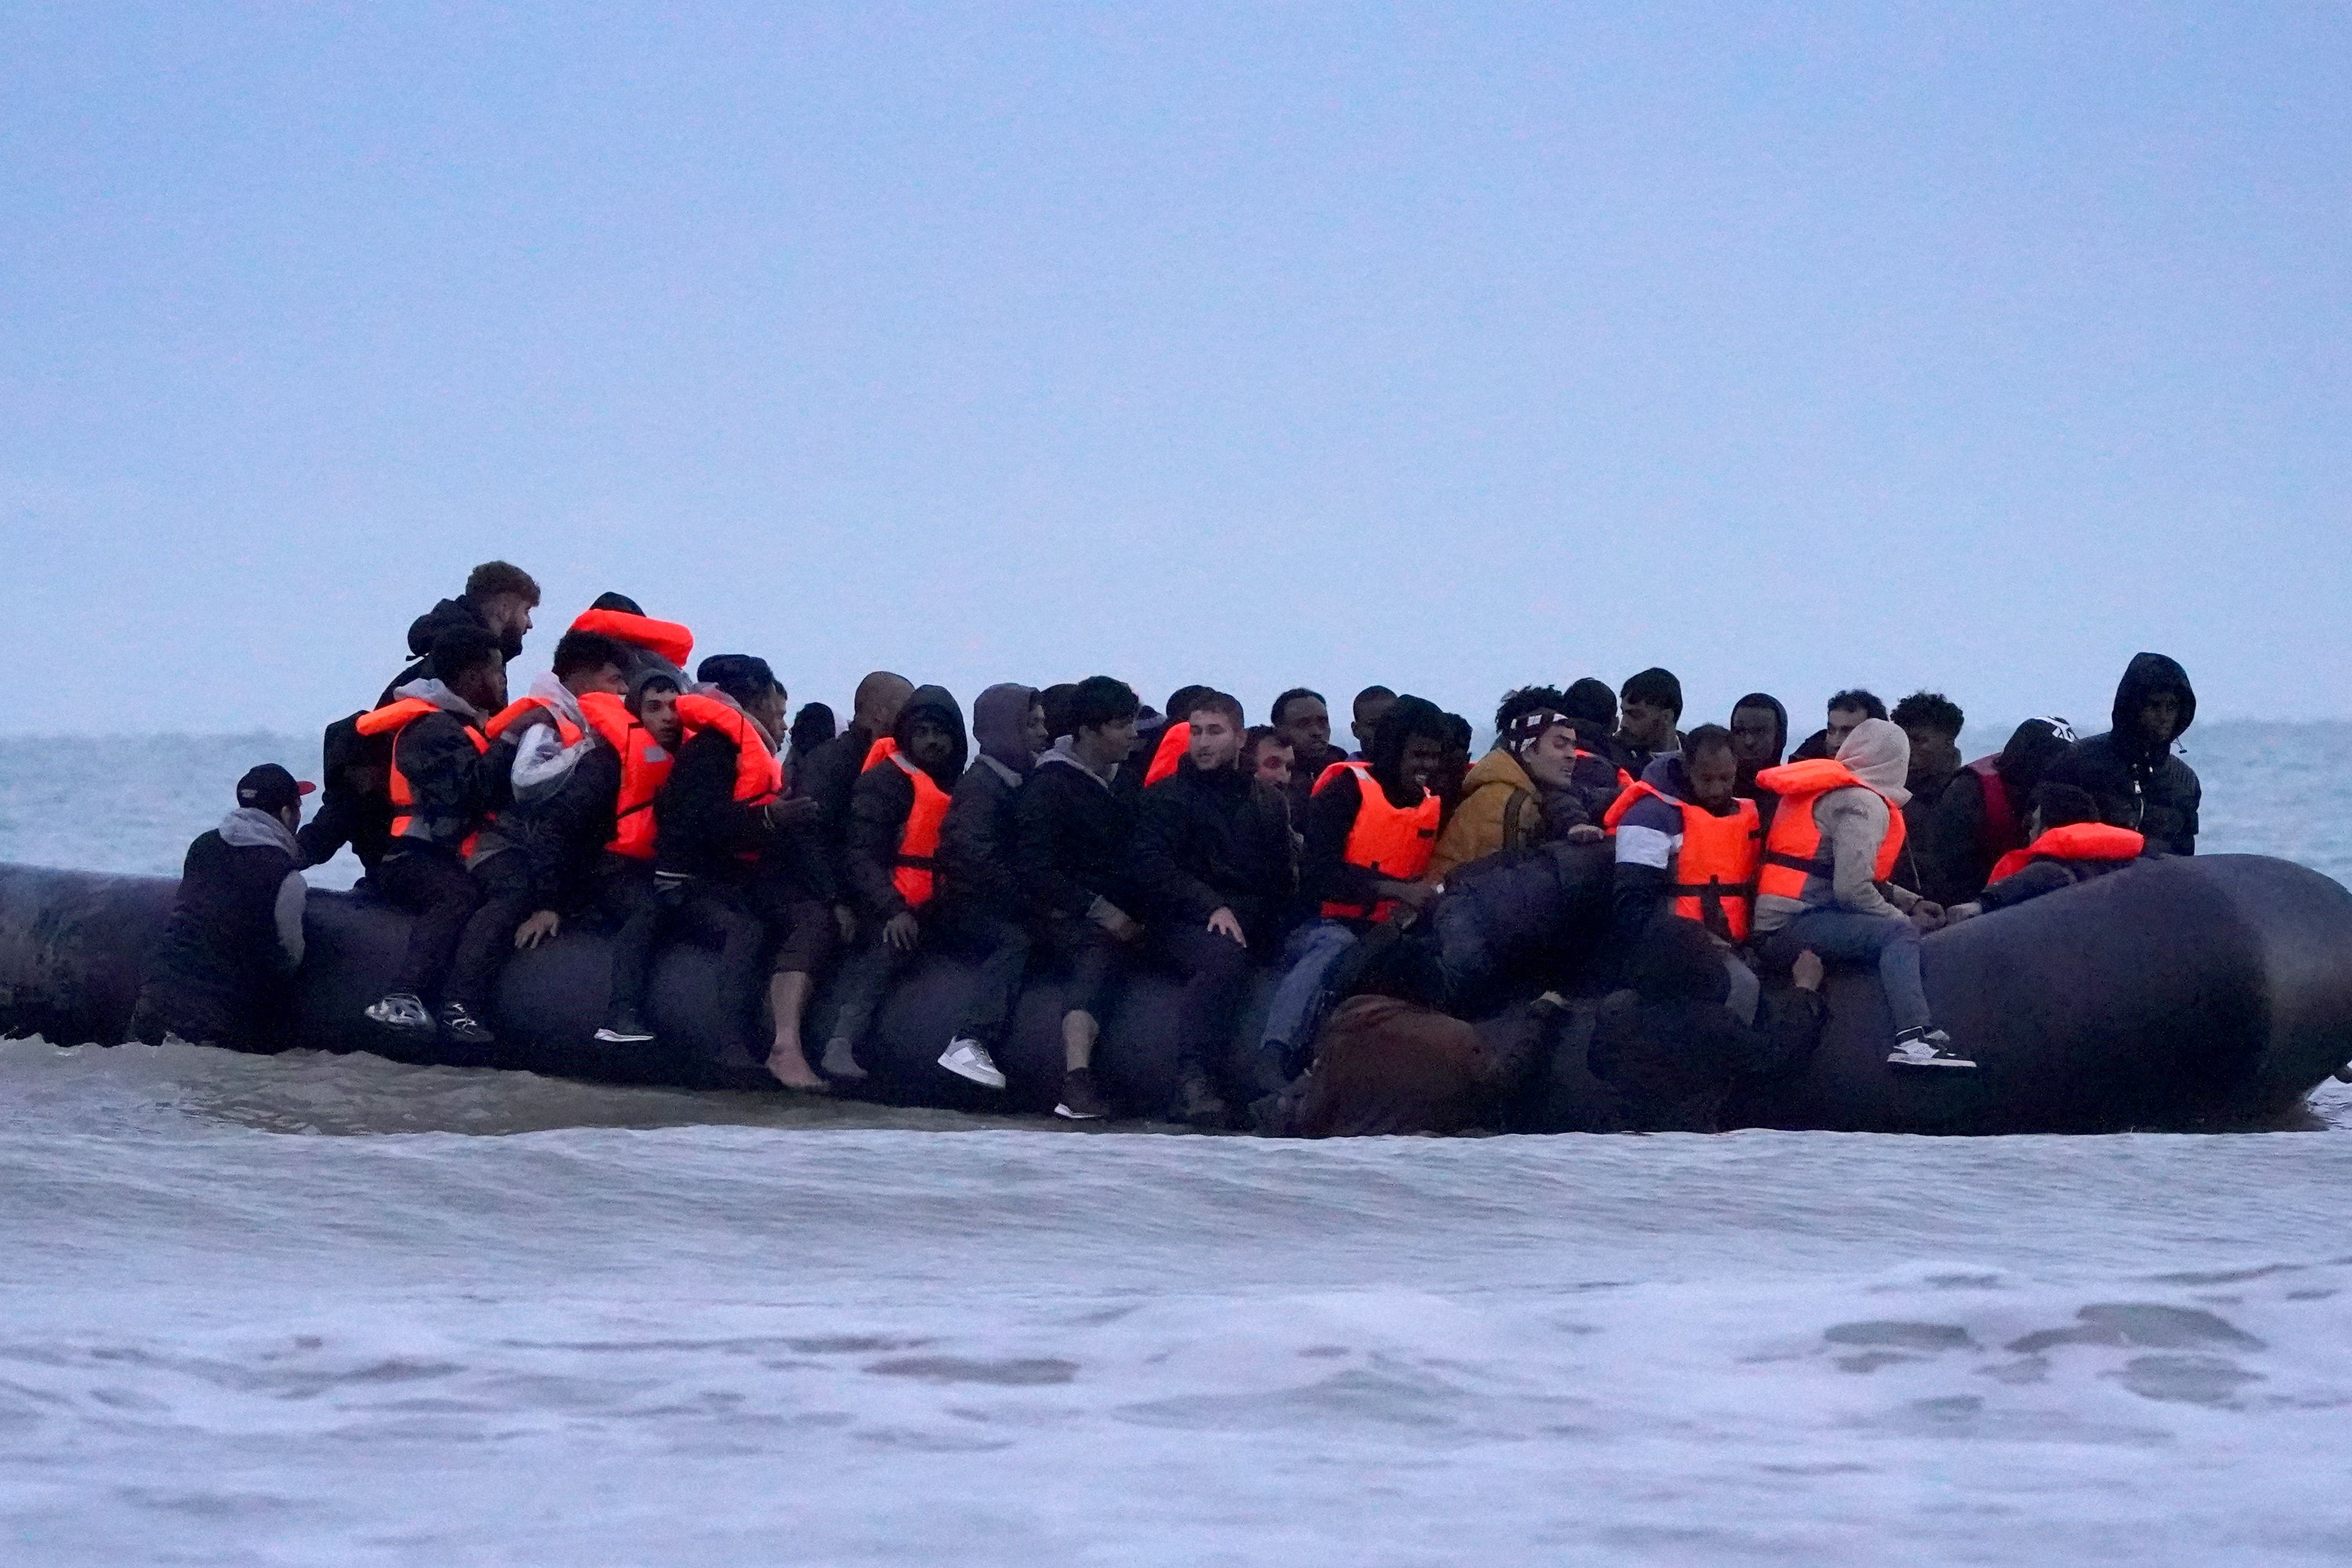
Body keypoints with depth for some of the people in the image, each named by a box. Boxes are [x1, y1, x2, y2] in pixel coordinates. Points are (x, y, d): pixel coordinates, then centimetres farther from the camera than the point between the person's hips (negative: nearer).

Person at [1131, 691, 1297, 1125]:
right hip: (1184, 922, -4)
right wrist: (1211, 908, -16)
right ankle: (1194, 1080, -45)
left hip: (1254, 926, 4)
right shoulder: (1165, 797, 13)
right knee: (1224, 956, -38)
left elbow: (1284, 879, 16)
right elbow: (1153, 869, -2)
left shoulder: (1269, 805, 24)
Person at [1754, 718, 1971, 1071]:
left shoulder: (1828, 792, 20)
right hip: (1794, 925, -10)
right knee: (1898, 934, -22)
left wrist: (1912, 903, 16)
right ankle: (1914, 1039, -39)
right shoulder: (1863, 804, -9)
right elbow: (1852, 889, -19)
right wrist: (1906, 919, -3)